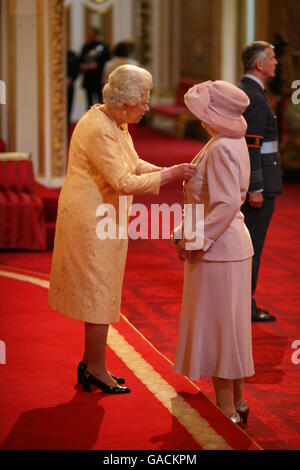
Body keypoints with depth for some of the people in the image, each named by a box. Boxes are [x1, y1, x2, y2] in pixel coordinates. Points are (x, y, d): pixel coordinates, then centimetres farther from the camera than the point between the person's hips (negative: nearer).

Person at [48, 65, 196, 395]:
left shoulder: (117, 123, 7)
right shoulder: (98, 129, -24)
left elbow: (134, 164, 13)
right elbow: (124, 182, -26)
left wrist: (169, 171, -3)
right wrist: (168, 175, -22)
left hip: (103, 218, 10)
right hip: (91, 220, -10)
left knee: (98, 291, 16)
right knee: (99, 292, -1)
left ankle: (90, 363, 26)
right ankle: (96, 370, 10)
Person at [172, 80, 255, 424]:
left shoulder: (221, 149, -21)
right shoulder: (231, 142, 9)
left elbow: (227, 204, -27)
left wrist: (196, 241, -18)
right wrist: (186, 234, 10)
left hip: (217, 250, -10)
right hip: (229, 245, 10)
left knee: (216, 328, -2)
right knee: (228, 327, 17)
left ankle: (227, 413, 6)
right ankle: (237, 402, 27)